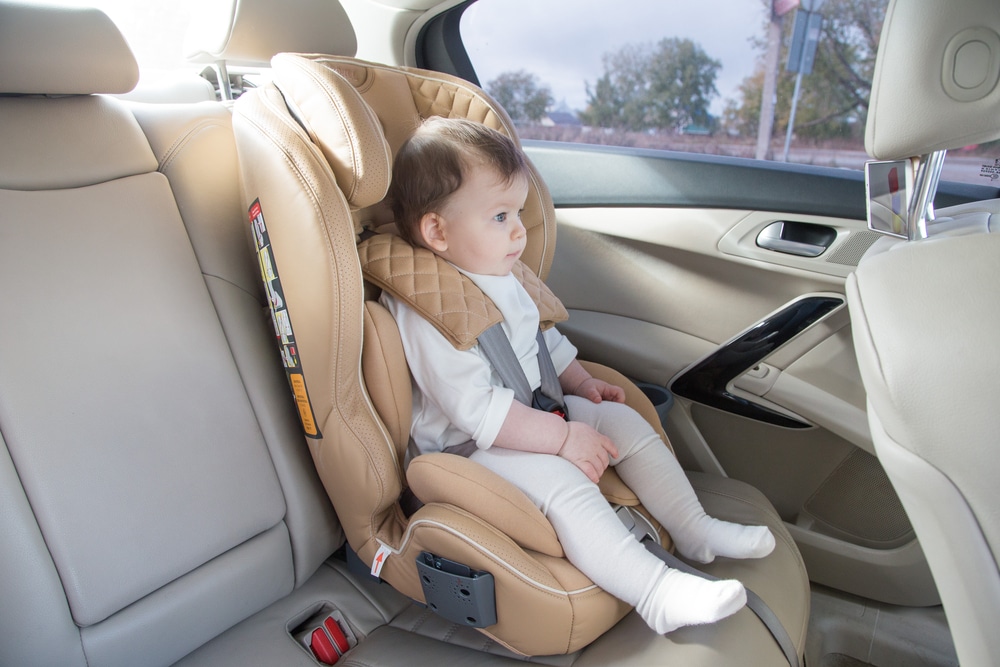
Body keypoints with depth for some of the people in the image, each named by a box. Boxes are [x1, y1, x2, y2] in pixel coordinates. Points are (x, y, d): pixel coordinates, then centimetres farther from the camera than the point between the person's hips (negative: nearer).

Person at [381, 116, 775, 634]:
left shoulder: (501, 279, 9)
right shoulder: (428, 312, -23)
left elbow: (543, 339, 23)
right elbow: (475, 409, -28)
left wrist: (582, 383, 11)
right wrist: (562, 438, -26)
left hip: (540, 411, 9)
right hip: (469, 449, -9)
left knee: (625, 421, 1)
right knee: (560, 479, -31)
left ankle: (693, 528, 9)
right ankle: (655, 591, -28)